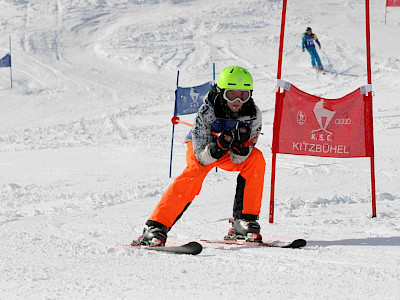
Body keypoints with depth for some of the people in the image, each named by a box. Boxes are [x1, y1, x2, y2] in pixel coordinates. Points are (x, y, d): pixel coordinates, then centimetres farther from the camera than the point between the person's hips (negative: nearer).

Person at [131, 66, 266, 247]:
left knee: (256, 159, -24)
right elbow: (202, 157, -31)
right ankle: (156, 227, -35)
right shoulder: (208, 111, -32)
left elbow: (239, 160, -22)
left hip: (230, 153, 4)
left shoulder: (253, 114, -24)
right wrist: (218, 147, -50)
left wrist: (242, 145, -43)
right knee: (195, 171, -33)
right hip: (202, 148, -3)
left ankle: (244, 221, -19)